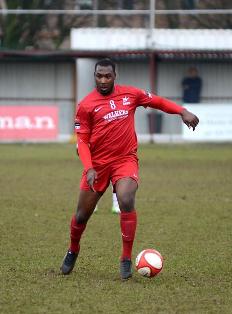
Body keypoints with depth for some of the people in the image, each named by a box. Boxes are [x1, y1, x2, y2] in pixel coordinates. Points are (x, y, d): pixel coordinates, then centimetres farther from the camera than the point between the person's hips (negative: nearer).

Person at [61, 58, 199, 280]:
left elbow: (157, 102, 15)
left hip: (125, 160, 0)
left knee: (126, 202, -25)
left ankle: (126, 260, -14)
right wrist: (88, 168, -16)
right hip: (97, 163, 0)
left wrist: (182, 112, 2)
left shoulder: (130, 94, 2)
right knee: (83, 213, 6)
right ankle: (73, 251, 37)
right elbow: (82, 140, -3)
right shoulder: (86, 105, -3)